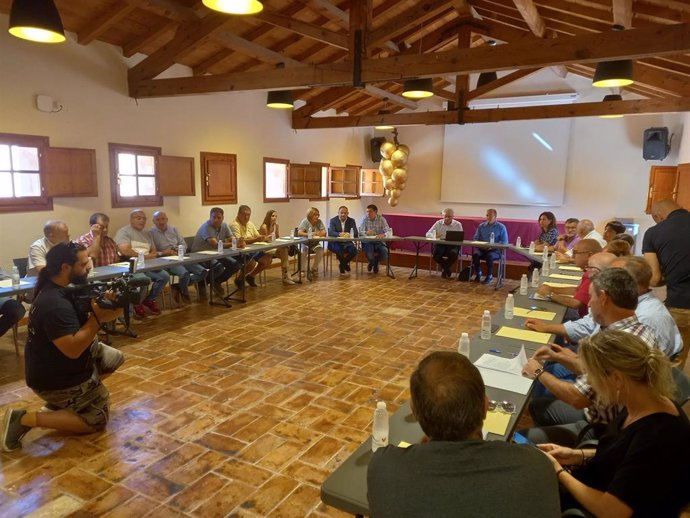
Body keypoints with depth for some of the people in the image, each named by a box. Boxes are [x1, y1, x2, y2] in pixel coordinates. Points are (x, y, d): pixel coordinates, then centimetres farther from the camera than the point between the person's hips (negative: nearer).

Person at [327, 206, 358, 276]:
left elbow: (356, 234, -8)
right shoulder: (333, 220, -1)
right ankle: (346, 266, -7)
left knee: (354, 250, -25)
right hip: (335, 242, -2)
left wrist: (348, 234, -32)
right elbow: (330, 232, -16)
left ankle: (342, 265, 2)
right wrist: (339, 234, -37)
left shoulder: (351, 221, 3)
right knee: (339, 250, -34)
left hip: (346, 242, 2)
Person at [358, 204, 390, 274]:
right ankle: (371, 263, 14)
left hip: (379, 242, 1)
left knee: (385, 255, -23)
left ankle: (376, 263, 16)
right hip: (367, 242, -1)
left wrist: (383, 234, -35)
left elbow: (388, 231, -11)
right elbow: (360, 231, -13)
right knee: (369, 255, -30)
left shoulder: (381, 219, -3)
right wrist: (366, 232, -36)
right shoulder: (364, 219, -4)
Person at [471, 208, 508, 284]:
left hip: (495, 250, -3)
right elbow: (475, 238, 14)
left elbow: (504, 242, -3)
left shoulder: (501, 227, 4)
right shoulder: (481, 226, 14)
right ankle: (478, 273, -8)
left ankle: (489, 276, -15)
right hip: (482, 249, 3)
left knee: (489, 256, -36)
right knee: (475, 254, -29)